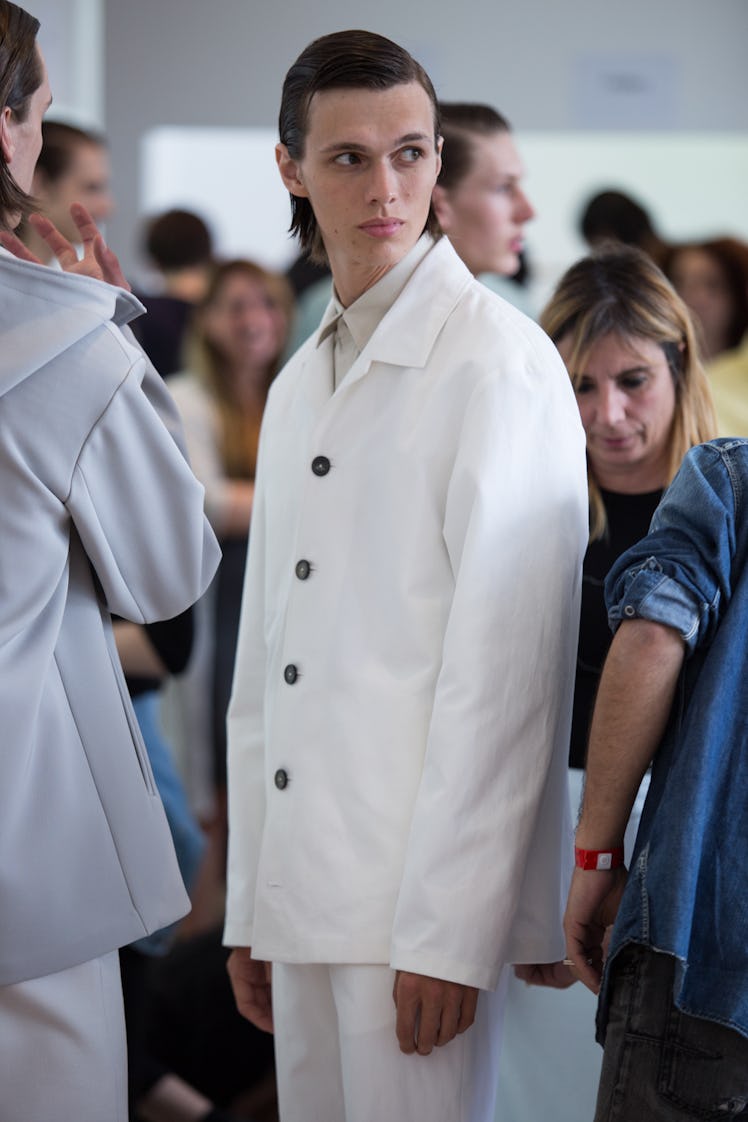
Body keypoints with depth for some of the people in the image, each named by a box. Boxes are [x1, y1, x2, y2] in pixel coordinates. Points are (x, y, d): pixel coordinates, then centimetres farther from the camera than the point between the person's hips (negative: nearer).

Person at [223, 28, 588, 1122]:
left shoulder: (496, 357, -7)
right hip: (307, 889, 7)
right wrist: (250, 906, 13)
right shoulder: (299, 384, 17)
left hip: (427, 890, -7)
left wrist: (446, 932, -17)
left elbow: (507, 667, -13)